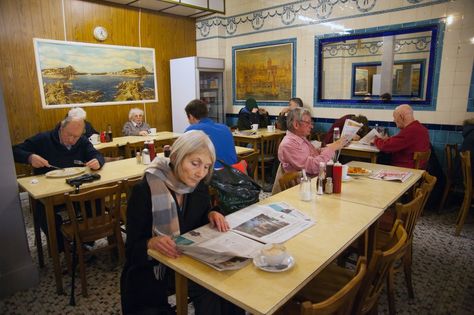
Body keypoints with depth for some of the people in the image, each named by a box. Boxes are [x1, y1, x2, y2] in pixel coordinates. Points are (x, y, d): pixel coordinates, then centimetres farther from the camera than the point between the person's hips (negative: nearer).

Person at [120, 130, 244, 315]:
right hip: (150, 270, -3)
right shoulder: (144, 191, -21)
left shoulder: (199, 187, -6)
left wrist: (211, 214, -11)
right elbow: (132, 250, -17)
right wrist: (151, 243, -38)